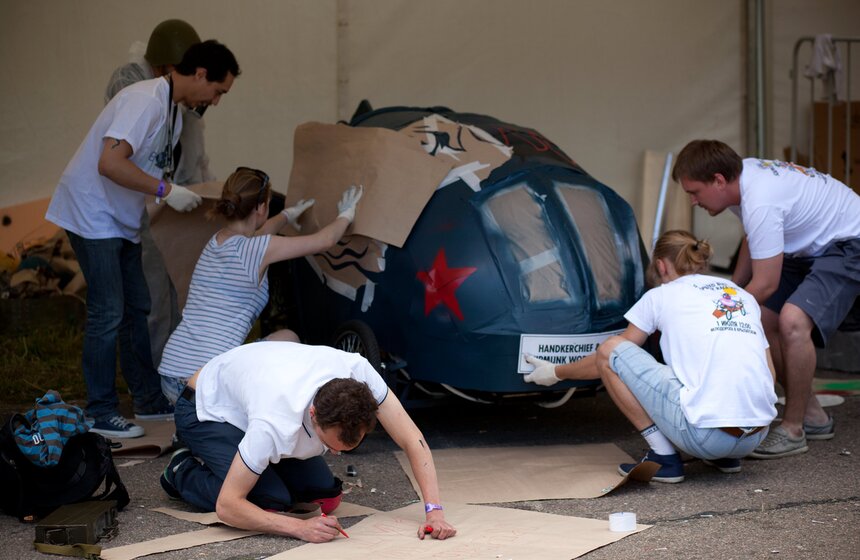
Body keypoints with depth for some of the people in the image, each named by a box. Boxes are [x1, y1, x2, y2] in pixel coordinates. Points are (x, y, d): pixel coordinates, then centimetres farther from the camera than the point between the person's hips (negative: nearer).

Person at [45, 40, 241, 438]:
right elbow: (110, 163, -33)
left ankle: (148, 399, 24)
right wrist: (166, 190, -27)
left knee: (137, 307, 14)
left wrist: (196, 198, 5)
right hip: (92, 214, -10)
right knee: (108, 313, -7)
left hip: (121, 220, 10)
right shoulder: (146, 101, -23)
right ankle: (100, 413, 2)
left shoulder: (173, 112, 10)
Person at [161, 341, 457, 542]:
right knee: (273, 502, -25)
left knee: (326, 497, -4)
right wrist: (299, 527, -47)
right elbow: (227, 506, -39)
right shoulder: (277, 424, -45)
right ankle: (185, 473, 2)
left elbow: (412, 440, -27)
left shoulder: (356, 370, -34)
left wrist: (434, 510, -37)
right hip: (207, 410, -6)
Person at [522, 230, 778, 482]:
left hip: (706, 435, -6)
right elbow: (769, 376, 20)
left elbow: (608, 357, 19)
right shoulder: (744, 295, 21)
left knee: (611, 349, 6)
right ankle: (727, 458, 18)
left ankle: (664, 458, 3)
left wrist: (556, 372, 34)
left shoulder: (661, 295, 10)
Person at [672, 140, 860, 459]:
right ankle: (812, 417, 20)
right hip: (810, 248, 11)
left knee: (792, 321, -29)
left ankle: (792, 431, -15)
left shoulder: (761, 204, -33)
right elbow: (752, 240, 16)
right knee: (763, 322, 9)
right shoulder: (742, 173, -4)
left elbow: (765, 285, -26)